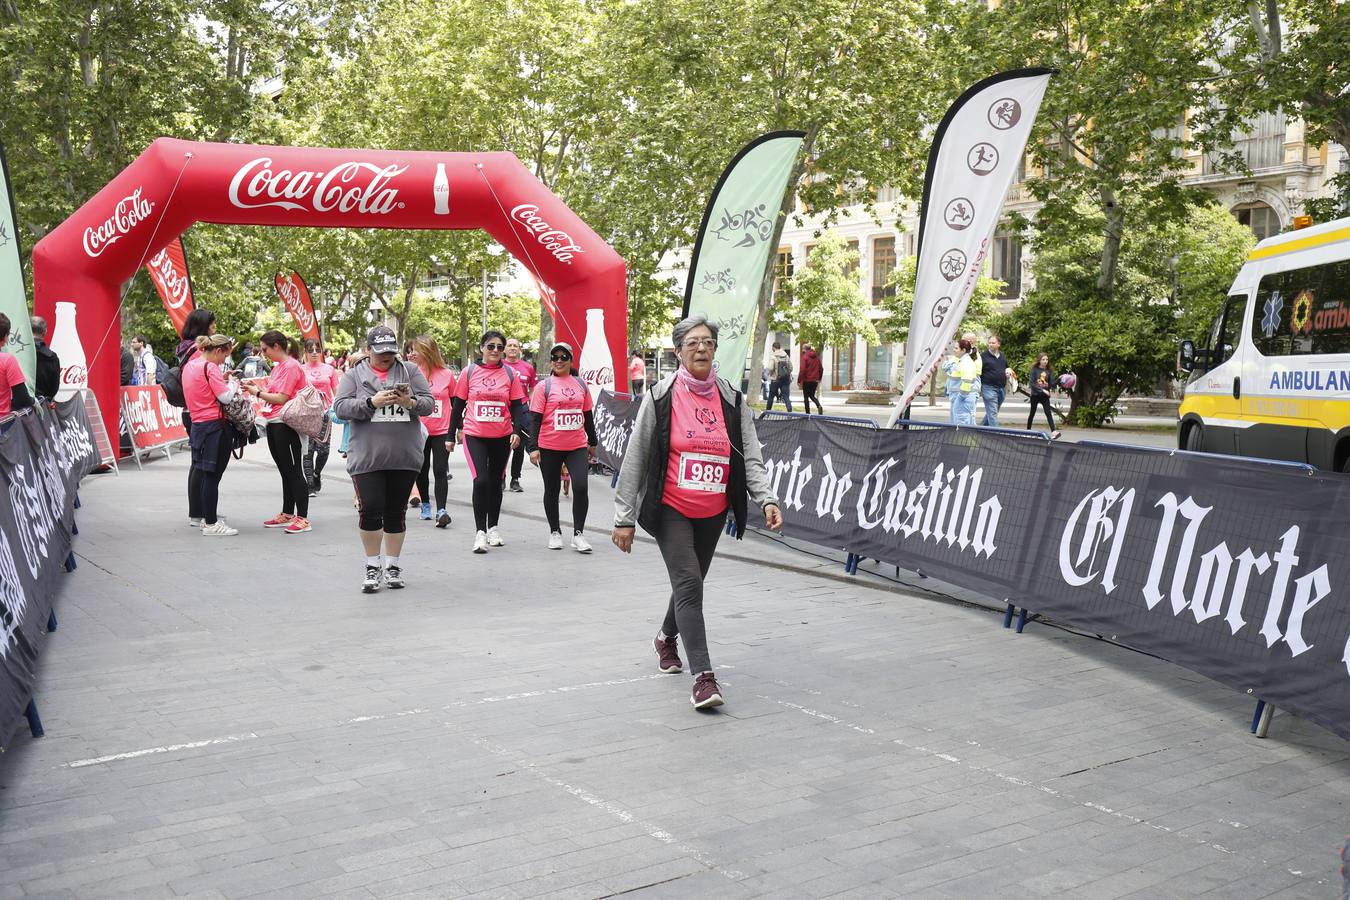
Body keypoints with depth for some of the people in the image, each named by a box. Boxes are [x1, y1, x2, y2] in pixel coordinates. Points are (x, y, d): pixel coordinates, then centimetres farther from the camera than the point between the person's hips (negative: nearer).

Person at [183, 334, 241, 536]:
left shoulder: (190, 365, 13)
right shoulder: (210, 367, -14)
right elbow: (225, 396, -16)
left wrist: (221, 378, 13)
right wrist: (233, 383, 1)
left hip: (197, 424, 10)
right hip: (215, 426, -10)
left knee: (199, 468, 20)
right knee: (212, 474, -8)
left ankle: (195, 515, 32)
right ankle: (211, 524, -7)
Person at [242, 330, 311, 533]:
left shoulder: (291, 366, -13)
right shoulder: (278, 366, 16)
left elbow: (282, 398, -17)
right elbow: (273, 392, 16)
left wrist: (257, 393, -8)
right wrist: (257, 386, 2)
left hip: (287, 424, -10)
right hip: (274, 424, 10)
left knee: (294, 471, -8)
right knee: (285, 470, 14)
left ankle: (302, 518, -6)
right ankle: (287, 515, 21)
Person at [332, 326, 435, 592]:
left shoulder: (410, 372, 9)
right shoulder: (354, 375, 6)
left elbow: (429, 403, 4)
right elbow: (340, 407, -4)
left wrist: (411, 402, -17)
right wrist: (371, 403, -18)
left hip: (404, 457, 2)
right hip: (367, 457, -1)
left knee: (396, 513, 8)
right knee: (370, 510, -7)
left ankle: (392, 565, 21)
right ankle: (373, 566, 9)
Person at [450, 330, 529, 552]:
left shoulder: (510, 374, 2)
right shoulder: (469, 373, 1)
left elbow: (517, 406, 3)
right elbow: (458, 404, 8)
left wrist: (517, 431, -8)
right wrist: (456, 430, 9)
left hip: (502, 437, 2)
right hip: (474, 435, -2)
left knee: (495, 482, 13)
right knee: (481, 480, -14)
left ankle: (493, 528, 28)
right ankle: (480, 532, -7)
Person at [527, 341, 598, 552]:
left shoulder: (581, 384, 9)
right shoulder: (543, 386, -2)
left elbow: (588, 415, 17)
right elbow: (535, 418, -5)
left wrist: (592, 442, 20)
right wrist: (533, 447, -11)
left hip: (577, 446, 2)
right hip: (550, 447, -2)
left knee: (581, 487, -11)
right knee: (552, 490, 9)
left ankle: (578, 534, 0)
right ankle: (555, 532, 24)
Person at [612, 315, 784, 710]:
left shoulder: (733, 400, 2)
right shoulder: (660, 396, -8)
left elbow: (750, 458, 0)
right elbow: (635, 459, -5)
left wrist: (766, 499, -17)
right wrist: (624, 517, -6)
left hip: (713, 513, 4)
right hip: (670, 510, -4)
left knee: (690, 582, 19)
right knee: (689, 584, -16)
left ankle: (666, 638, 47)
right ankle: (703, 677, -17)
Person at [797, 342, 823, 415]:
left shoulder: (805, 357, -11)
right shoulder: (816, 357, 7)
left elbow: (802, 370, -16)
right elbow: (821, 369, 13)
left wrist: (799, 381, -11)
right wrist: (819, 378, 23)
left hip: (807, 380, -6)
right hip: (815, 380, 6)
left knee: (806, 397, 6)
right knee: (812, 395, 19)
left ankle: (808, 413, 4)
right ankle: (819, 406, -7)